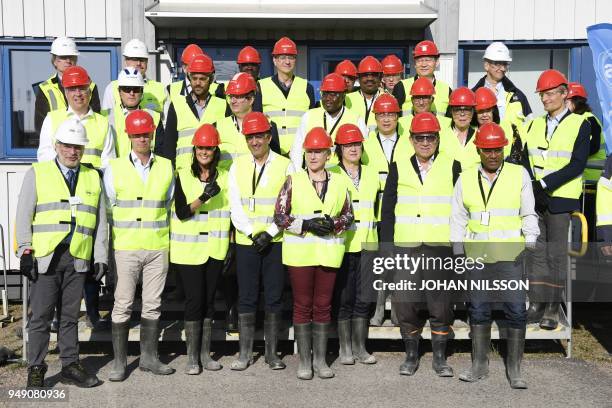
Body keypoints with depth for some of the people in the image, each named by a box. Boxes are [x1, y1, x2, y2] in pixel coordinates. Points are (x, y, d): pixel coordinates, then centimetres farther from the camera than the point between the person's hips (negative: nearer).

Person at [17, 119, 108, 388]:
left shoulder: (93, 178, 14)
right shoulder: (36, 174, 5)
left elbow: (100, 222, 13)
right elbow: (24, 217, 2)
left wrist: (101, 258, 7)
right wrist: (25, 252, -6)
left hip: (78, 259, 3)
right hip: (46, 257, -3)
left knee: (70, 315, 11)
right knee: (41, 316, 2)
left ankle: (70, 366, 20)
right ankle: (35, 370, 13)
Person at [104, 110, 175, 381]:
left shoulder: (166, 167, 8)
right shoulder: (114, 169, 3)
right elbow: (108, 208, 6)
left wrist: (162, 233, 11)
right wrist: (114, 238, 2)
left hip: (158, 247, 2)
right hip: (126, 247, -2)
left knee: (152, 305, 8)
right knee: (122, 305, 0)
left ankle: (149, 357, 20)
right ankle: (119, 362, 11)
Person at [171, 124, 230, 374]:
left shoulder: (224, 177, 7)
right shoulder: (183, 176, -1)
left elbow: (228, 212, 12)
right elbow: (181, 212, -10)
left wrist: (230, 247, 8)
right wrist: (204, 197, -24)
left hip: (215, 249, 3)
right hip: (189, 249, -3)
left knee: (209, 299, 8)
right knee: (194, 299, -3)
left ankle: (205, 353, 19)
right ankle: (192, 356, 9)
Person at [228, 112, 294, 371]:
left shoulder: (285, 166, 1)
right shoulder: (238, 166, 7)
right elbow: (235, 207, 3)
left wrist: (269, 234, -12)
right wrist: (252, 233, -9)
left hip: (276, 241, -1)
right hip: (246, 242, 2)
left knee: (274, 298, 4)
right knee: (246, 298, 5)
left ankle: (271, 352, 15)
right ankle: (245, 353, 15)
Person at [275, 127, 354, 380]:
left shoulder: (339, 182, 7)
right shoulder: (293, 181, 1)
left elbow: (349, 216, 11)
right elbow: (279, 216, -2)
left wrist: (333, 223, -10)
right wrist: (306, 224, -14)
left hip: (329, 252, 2)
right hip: (300, 252, -2)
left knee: (323, 305, 8)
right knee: (302, 305, 4)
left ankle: (320, 359, 19)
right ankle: (304, 360, 14)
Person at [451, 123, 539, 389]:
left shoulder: (519, 174, 4)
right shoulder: (465, 179, 8)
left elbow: (528, 214, 8)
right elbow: (458, 218, 12)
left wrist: (530, 239, -6)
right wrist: (457, 251, 7)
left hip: (511, 255, -2)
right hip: (477, 257, 2)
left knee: (516, 311, -3)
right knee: (478, 310, 8)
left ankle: (514, 369, 11)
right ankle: (479, 365, 22)